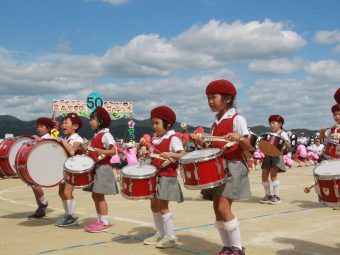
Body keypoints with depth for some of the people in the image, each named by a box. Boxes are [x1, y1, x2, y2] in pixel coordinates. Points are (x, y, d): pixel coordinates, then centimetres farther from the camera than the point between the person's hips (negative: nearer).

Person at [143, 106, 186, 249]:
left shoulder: (173, 138, -12)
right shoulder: (159, 140, 15)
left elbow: (183, 154, -23)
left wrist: (170, 154, -37)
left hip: (167, 177, -9)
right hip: (156, 176, 9)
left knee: (162, 207, -8)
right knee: (154, 206, 13)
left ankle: (171, 237, 0)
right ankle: (160, 234, 25)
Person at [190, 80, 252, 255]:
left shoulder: (237, 119, -7)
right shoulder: (215, 122, 16)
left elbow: (248, 147, -12)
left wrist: (238, 138, -31)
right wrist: (201, 143, 2)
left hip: (232, 167, -8)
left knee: (223, 208, -13)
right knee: (217, 208, 5)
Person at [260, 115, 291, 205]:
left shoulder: (282, 134, -3)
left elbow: (289, 147, -10)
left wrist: (286, 143, -29)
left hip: (277, 156, -7)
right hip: (268, 156, 7)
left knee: (273, 175, -13)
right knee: (264, 176, 3)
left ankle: (276, 196, -6)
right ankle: (268, 195, 15)